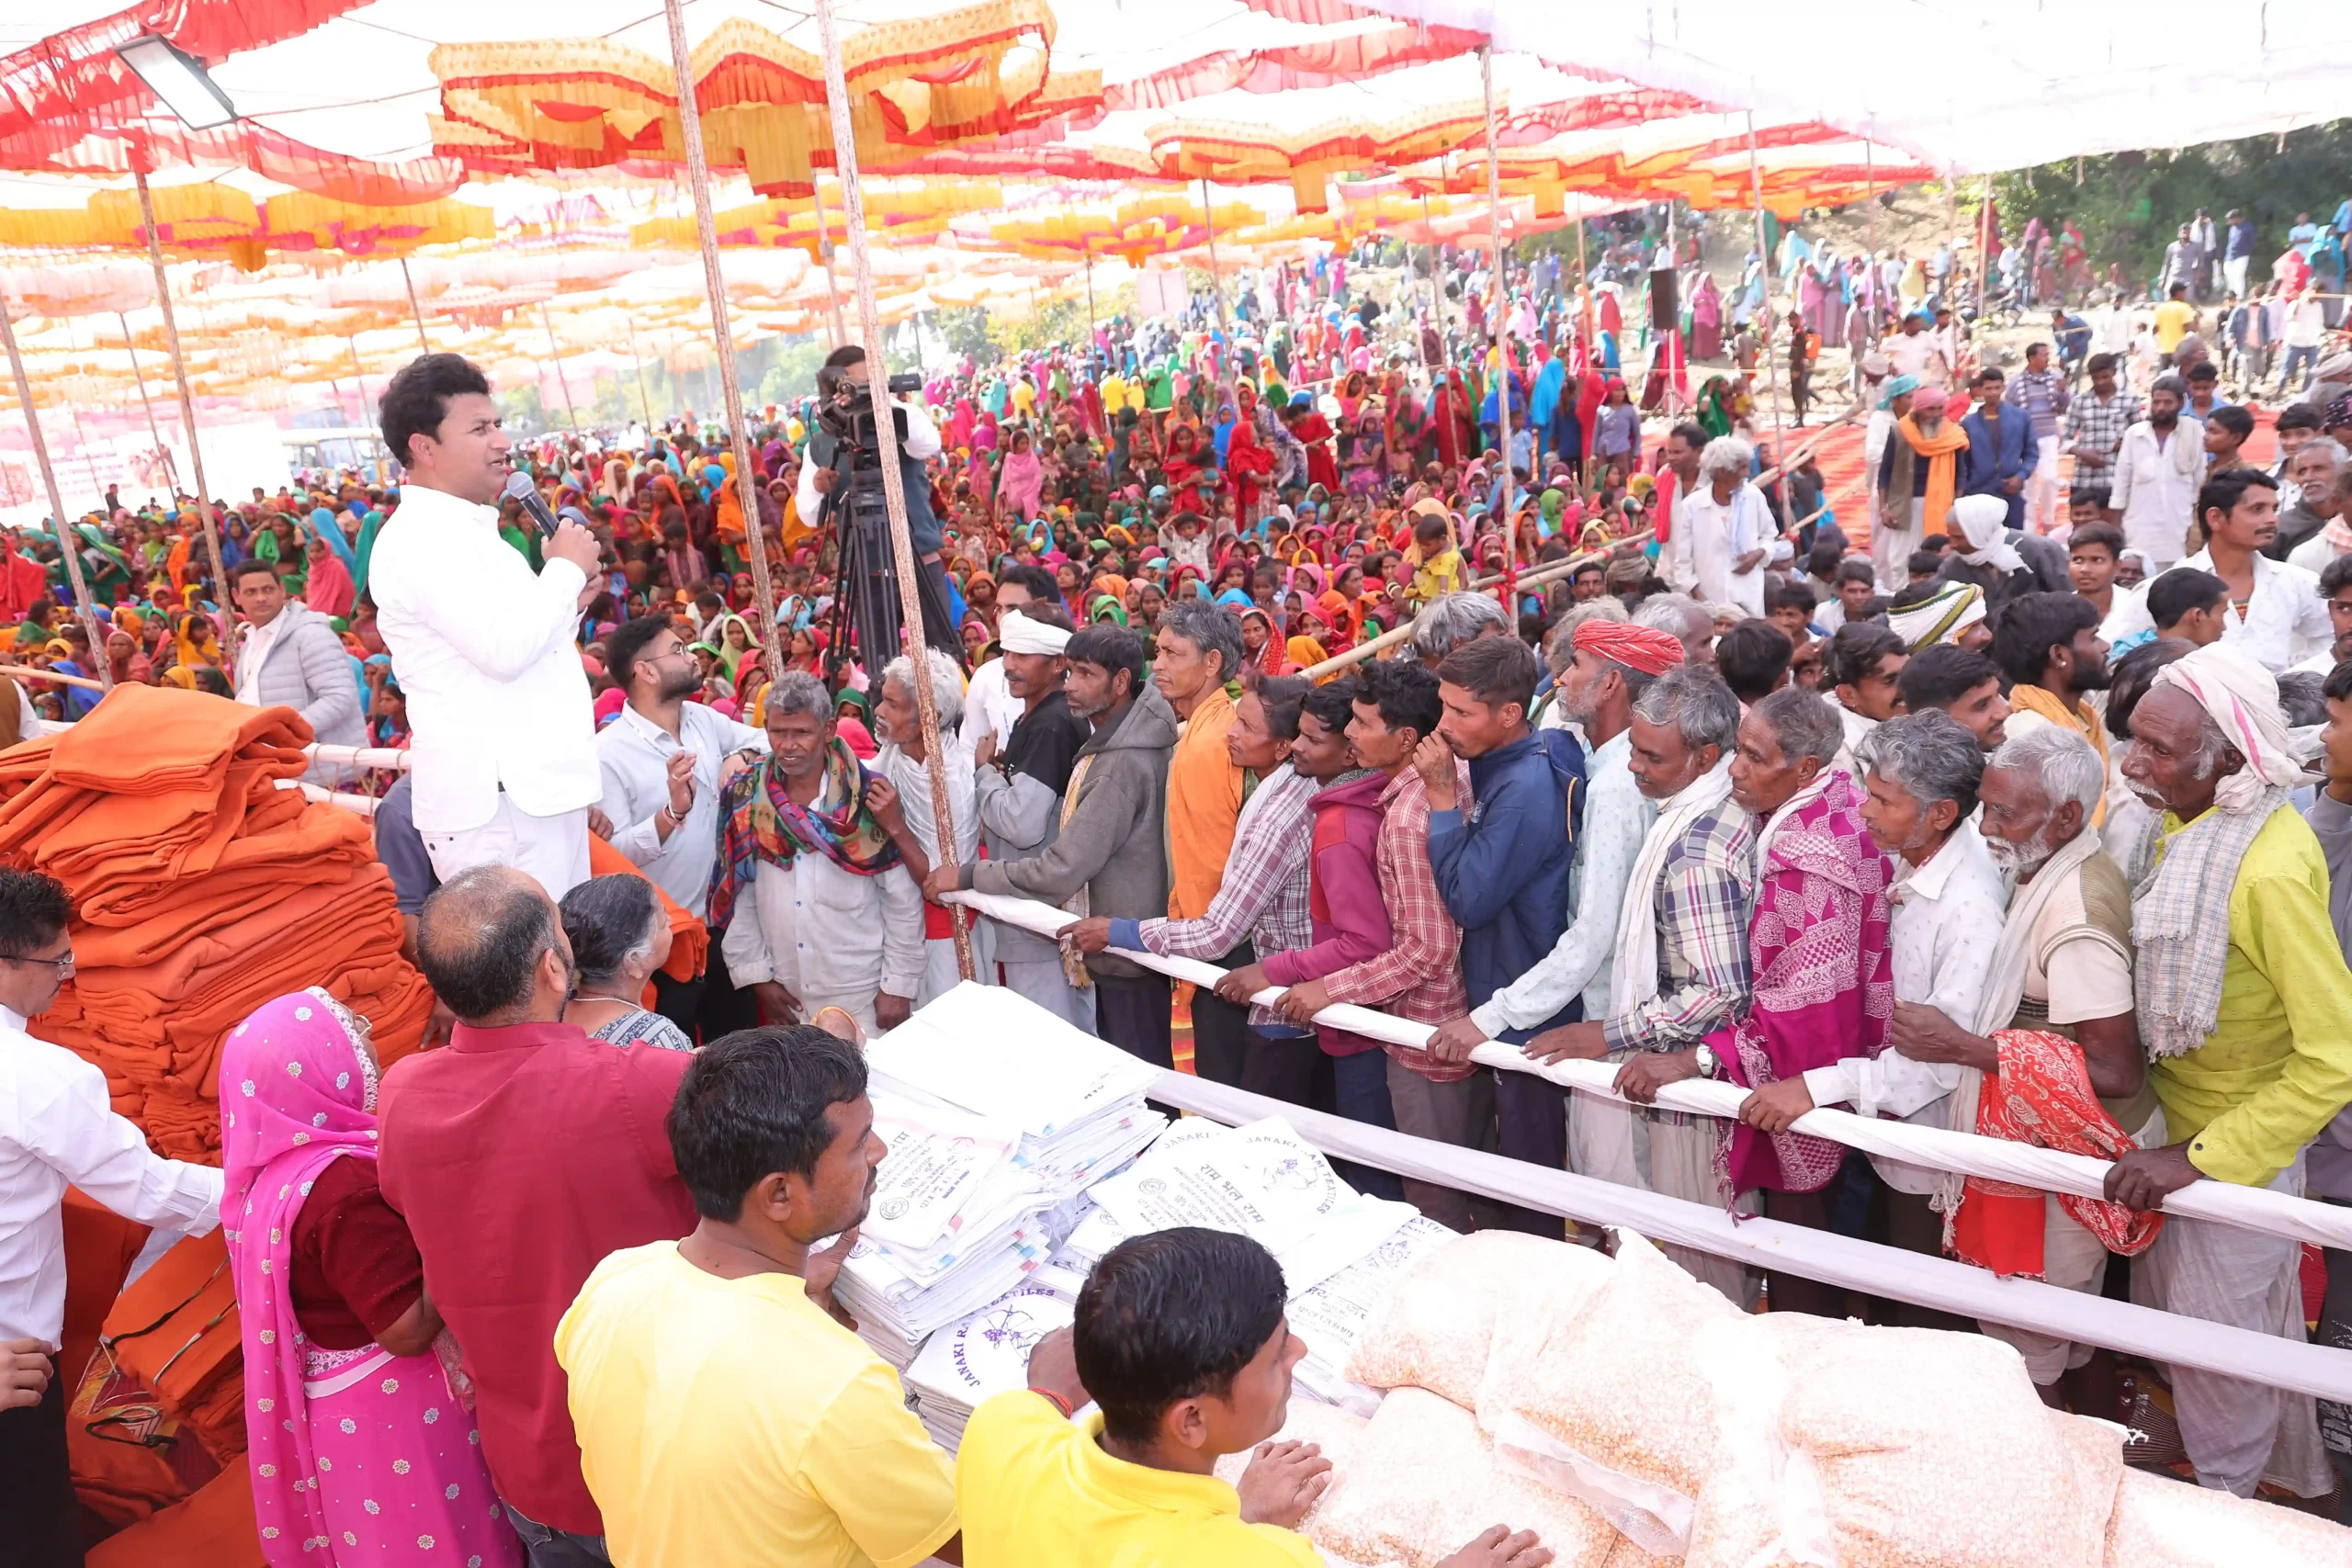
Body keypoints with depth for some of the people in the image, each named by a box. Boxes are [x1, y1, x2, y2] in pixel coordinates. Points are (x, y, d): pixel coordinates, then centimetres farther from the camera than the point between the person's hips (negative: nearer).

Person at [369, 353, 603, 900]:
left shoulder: (467, 529, 20)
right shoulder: (420, 539, -12)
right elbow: (504, 649, -24)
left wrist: (569, 598, 7)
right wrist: (567, 568, -10)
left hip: (540, 789, 10)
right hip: (497, 801, -10)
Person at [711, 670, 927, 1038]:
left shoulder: (867, 797, -9)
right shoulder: (746, 798, -1)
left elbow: (904, 901, -6)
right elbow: (738, 895, 5)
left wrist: (899, 986, -7)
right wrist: (757, 976, 2)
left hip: (864, 994, -2)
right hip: (785, 996, 3)